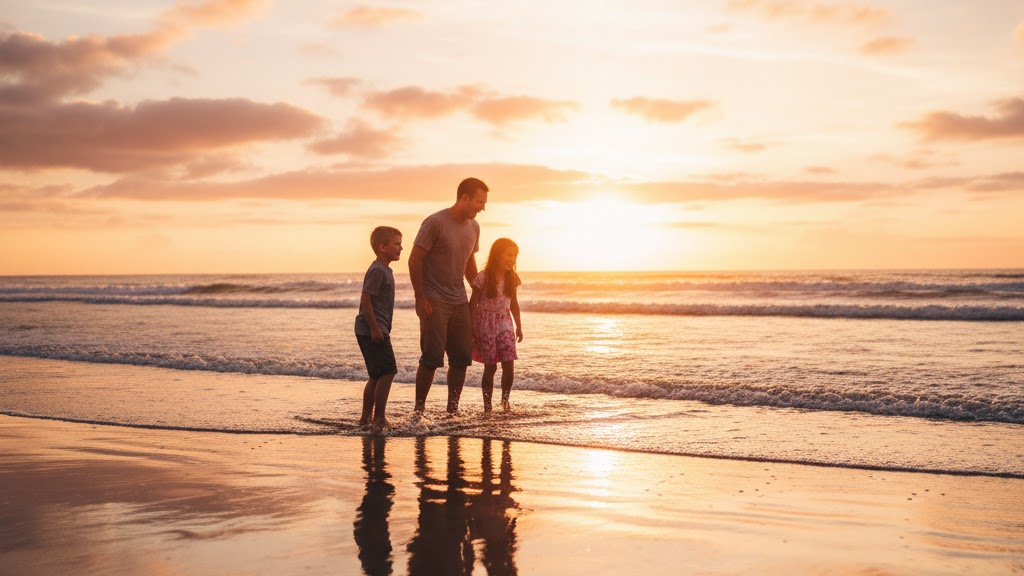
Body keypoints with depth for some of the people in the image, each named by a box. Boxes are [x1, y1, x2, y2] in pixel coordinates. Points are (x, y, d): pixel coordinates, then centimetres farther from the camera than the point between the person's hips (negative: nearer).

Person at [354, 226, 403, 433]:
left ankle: (366, 417, 20)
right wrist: (375, 328, -22)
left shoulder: (385, 270, 17)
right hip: (372, 331, -11)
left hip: (376, 331, 11)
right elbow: (365, 299, -20)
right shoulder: (377, 270, -14)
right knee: (387, 372, -12)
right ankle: (378, 419, -9)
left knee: (377, 375, 14)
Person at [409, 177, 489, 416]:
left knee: (462, 357, 4)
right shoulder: (435, 223, -13)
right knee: (432, 358, -7)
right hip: (434, 302, -7)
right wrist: (420, 297, -12)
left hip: (460, 302, 7)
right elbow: (414, 260, -10)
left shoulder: (473, 227, 9)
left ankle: (453, 409, 14)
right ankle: (419, 409, 4)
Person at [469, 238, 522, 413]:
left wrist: (519, 326, 16)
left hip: (504, 323, 4)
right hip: (486, 324, -4)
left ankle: (505, 398, 11)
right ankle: (487, 405, 12)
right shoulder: (483, 277, -12)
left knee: (509, 363, -8)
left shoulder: (511, 278, 3)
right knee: (490, 366, 0)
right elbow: (473, 305, -7)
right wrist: (471, 330, -9)